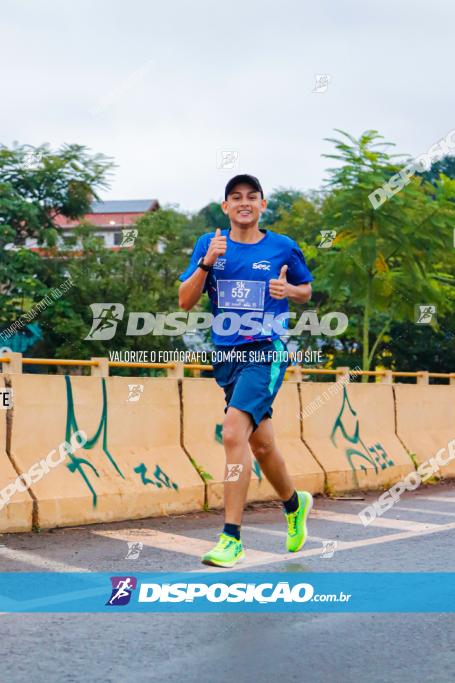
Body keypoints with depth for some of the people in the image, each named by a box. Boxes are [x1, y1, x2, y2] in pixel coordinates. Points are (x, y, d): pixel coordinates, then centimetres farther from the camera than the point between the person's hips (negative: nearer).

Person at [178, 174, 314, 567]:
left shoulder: (283, 248, 2)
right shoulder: (208, 245, 6)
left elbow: (306, 291, 16)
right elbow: (185, 302, 1)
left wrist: (288, 290, -7)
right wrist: (206, 263, -14)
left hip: (267, 351, -4)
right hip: (226, 355, 4)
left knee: (234, 433, -21)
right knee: (261, 444, 15)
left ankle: (232, 538, -15)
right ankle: (295, 504, 43)